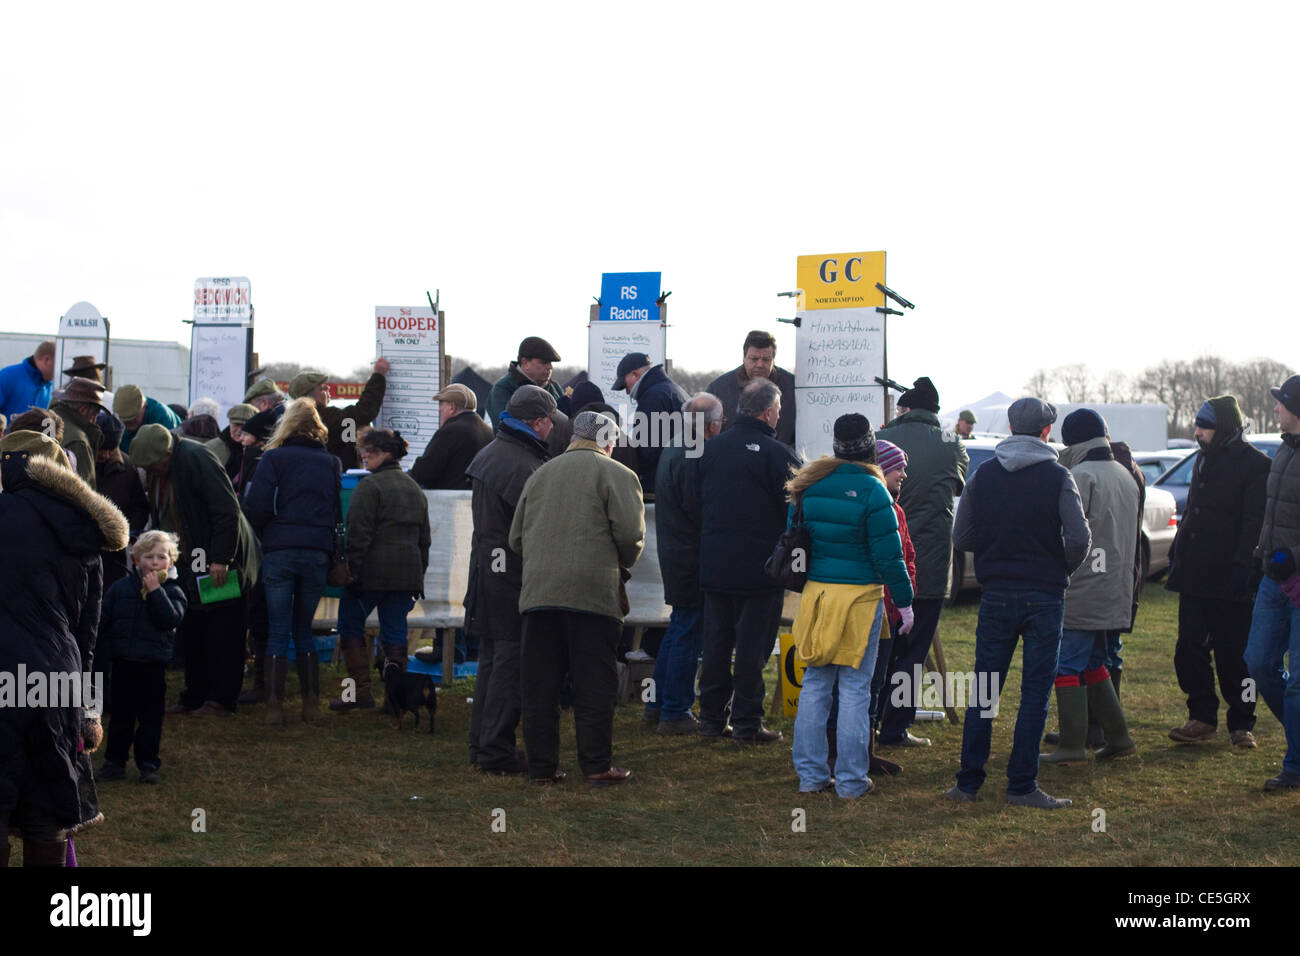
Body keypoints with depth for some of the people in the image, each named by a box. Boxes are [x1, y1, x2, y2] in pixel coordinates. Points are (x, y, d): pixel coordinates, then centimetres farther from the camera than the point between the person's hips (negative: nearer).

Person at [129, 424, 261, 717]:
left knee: (223, 633, -2)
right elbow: (161, 517, 18)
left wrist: (220, 559, -22)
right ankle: (194, 696, 18)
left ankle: (221, 699, 4)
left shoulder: (196, 459, -20)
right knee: (191, 632, 10)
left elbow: (227, 511, -22)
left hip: (222, 563, -8)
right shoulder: (158, 471, 6)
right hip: (189, 563, 8)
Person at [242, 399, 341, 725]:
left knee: (278, 630, 0)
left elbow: (256, 506, -5)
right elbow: (339, 511, 11)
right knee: (304, 629, 14)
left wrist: (265, 536, 10)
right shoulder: (330, 463, 11)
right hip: (318, 553, 3)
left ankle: (275, 705, -4)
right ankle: (311, 702, 10)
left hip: (280, 551, -3)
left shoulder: (274, 458, 0)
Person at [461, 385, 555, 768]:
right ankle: (496, 750, -1)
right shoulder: (522, 465, -18)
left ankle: (482, 744, 22)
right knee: (510, 663, -4)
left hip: (486, 568, 10)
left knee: (491, 660, 16)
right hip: (513, 577, -10)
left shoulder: (488, 454, 14)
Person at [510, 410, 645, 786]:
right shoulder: (616, 474, 2)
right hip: (594, 592, -4)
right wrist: (622, 565, 11)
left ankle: (542, 766, 9)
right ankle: (597, 765, 4)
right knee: (594, 684, 2)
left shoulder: (540, 474, 19)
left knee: (539, 684, 7)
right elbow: (630, 533, -8)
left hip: (538, 591, 4)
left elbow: (516, 538, 19)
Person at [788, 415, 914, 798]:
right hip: (860, 595, -5)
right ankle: (851, 780, 6)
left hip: (816, 591, 5)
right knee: (855, 688, 2)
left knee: (815, 683, 11)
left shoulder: (808, 485, 5)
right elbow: (888, 555, -9)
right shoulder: (872, 491, -11)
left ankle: (810, 774, 14)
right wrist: (904, 602, -1)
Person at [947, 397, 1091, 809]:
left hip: (996, 594, 3)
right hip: (1044, 595, -3)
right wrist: (1061, 568, 6)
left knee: (984, 692, 9)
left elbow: (961, 538, 5)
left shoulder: (983, 475, 3)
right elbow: (1079, 539, -13)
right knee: (1035, 691, 3)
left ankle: (968, 783, 11)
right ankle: (1021, 786, 2)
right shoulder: (1057, 477, -7)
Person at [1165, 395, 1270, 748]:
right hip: (1195, 576, 7)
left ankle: (1241, 724, 11)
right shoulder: (1203, 460, 16)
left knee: (1233, 655, 0)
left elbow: (1254, 523, -13)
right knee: (1189, 649, 5)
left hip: (1230, 580, -7)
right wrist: (1176, 554, 17)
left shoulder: (1255, 465, -8)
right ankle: (1202, 717, 14)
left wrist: (1243, 566, -20)